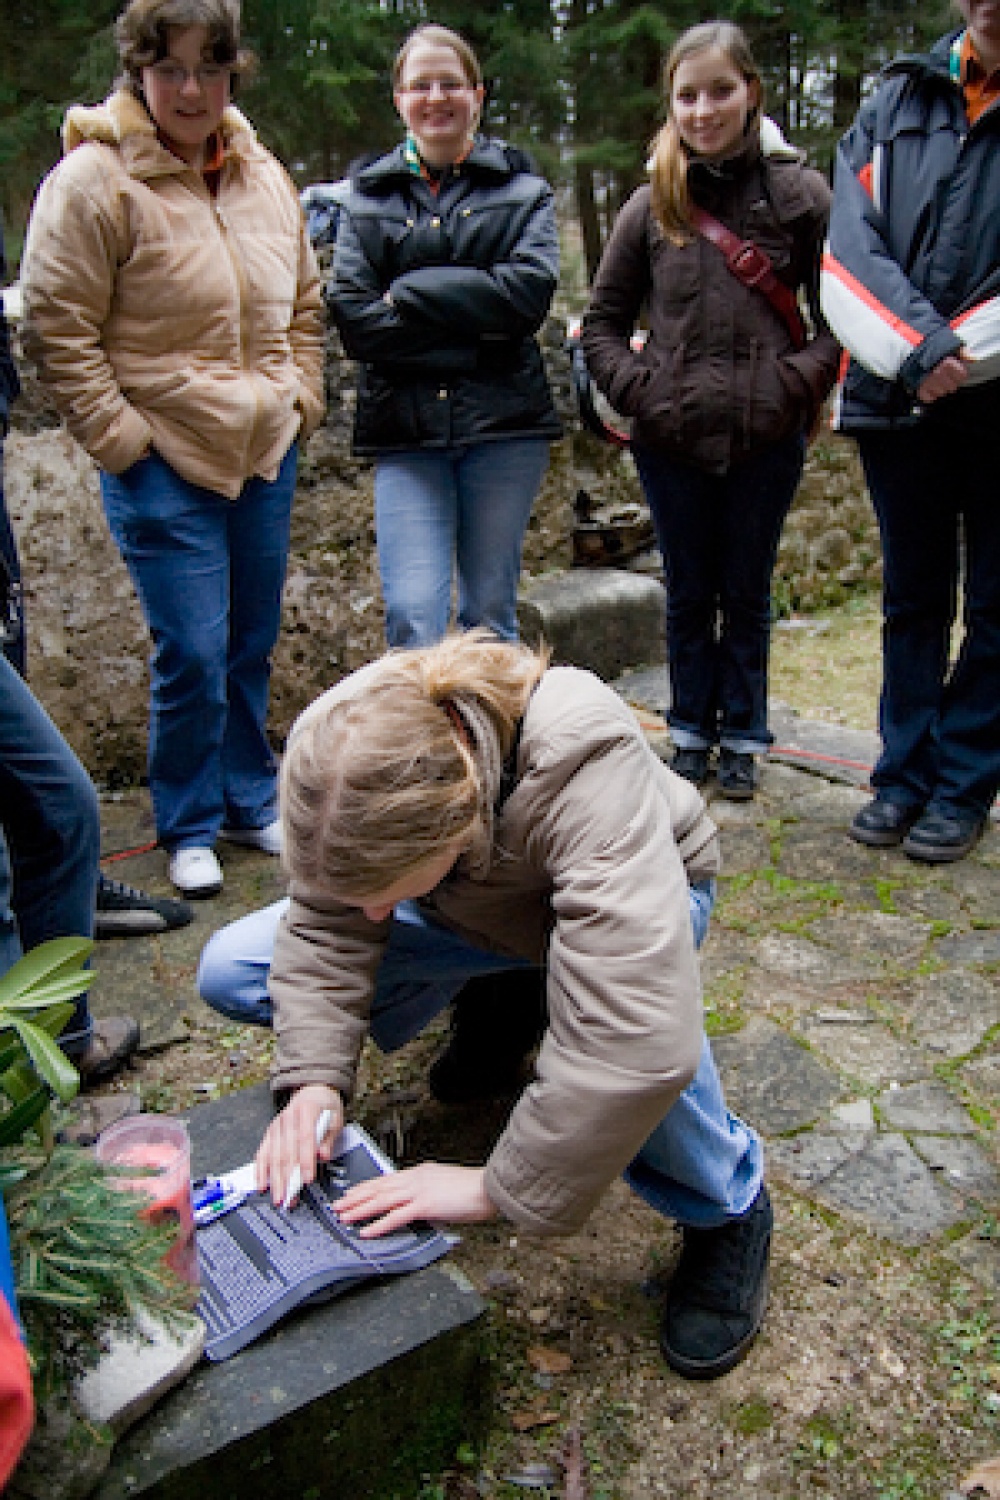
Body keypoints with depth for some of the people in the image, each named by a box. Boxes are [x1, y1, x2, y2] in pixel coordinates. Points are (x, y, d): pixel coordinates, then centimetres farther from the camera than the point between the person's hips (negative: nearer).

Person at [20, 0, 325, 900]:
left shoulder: (265, 176, 10)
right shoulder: (93, 179, -8)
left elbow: (305, 305, 20)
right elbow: (58, 331, -9)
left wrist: (299, 401, 9)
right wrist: (120, 439, -12)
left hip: (267, 456, 6)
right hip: (163, 465, -5)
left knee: (253, 647, 13)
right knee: (193, 656, -5)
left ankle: (252, 800, 31)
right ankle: (191, 829, 16)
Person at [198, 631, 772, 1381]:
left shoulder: (586, 774, -45)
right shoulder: (337, 753, -29)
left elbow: (637, 1040, -50)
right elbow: (325, 928, -14)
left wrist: (498, 1189, -39)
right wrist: (315, 1079, -28)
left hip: (633, 892, -4)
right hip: (472, 897, 5)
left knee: (625, 1007, -43)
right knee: (229, 971, -7)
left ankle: (727, 1207, -10)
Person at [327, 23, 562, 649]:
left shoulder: (522, 187, 12)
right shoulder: (366, 194, 12)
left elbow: (531, 289, -7)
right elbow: (352, 316, -3)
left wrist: (408, 294, -7)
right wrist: (478, 324, -8)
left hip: (503, 422, 0)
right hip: (405, 427, 0)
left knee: (490, 615, 6)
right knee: (413, 618, -10)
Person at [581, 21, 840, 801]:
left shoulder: (801, 193, 1)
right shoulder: (651, 204, 4)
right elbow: (602, 320, 10)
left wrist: (800, 380, -11)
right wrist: (637, 389, -4)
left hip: (768, 438, -1)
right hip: (671, 439, 1)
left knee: (746, 595, 9)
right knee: (689, 594, 11)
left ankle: (743, 738, 23)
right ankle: (692, 731, 25)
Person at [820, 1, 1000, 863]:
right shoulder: (900, 98, 9)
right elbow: (851, 248, -2)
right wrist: (919, 348, -14)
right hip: (901, 400, 3)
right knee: (913, 596, 9)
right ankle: (906, 774, 19)